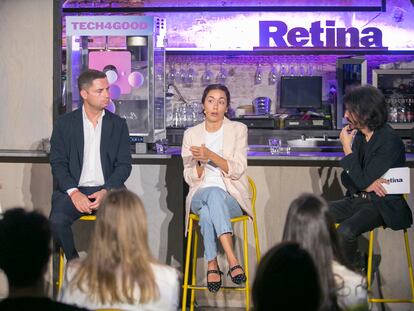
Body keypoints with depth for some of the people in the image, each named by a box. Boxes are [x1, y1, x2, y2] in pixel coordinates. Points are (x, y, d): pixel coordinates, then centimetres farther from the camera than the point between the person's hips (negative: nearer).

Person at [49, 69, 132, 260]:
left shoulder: (118, 124, 9)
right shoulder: (65, 123, 6)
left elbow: (124, 165, 4)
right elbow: (58, 163, 2)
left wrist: (105, 192, -13)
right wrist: (74, 193, -15)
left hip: (108, 189, 1)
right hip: (73, 189, 0)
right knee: (57, 221, -29)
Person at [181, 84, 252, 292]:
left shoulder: (238, 130, 5)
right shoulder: (191, 134, 11)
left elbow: (237, 170, -6)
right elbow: (190, 178, 7)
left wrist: (210, 155, -20)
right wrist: (200, 163, -15)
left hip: (232, 197, -1)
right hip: (200, 195, 1)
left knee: (208, 211, -37)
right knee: (214, 193, -38)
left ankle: (212, 266, -32)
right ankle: (232, 260, -43)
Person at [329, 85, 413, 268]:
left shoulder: (389, 141, -18)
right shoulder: (359, 136, 6)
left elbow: (362, 180, -21)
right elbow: (347, 178, 10)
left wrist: (347, 147, -15)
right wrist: (367, 184, -12)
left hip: (382, 204, -8)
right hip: (357, 198, 8)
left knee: (345, 231, -31)